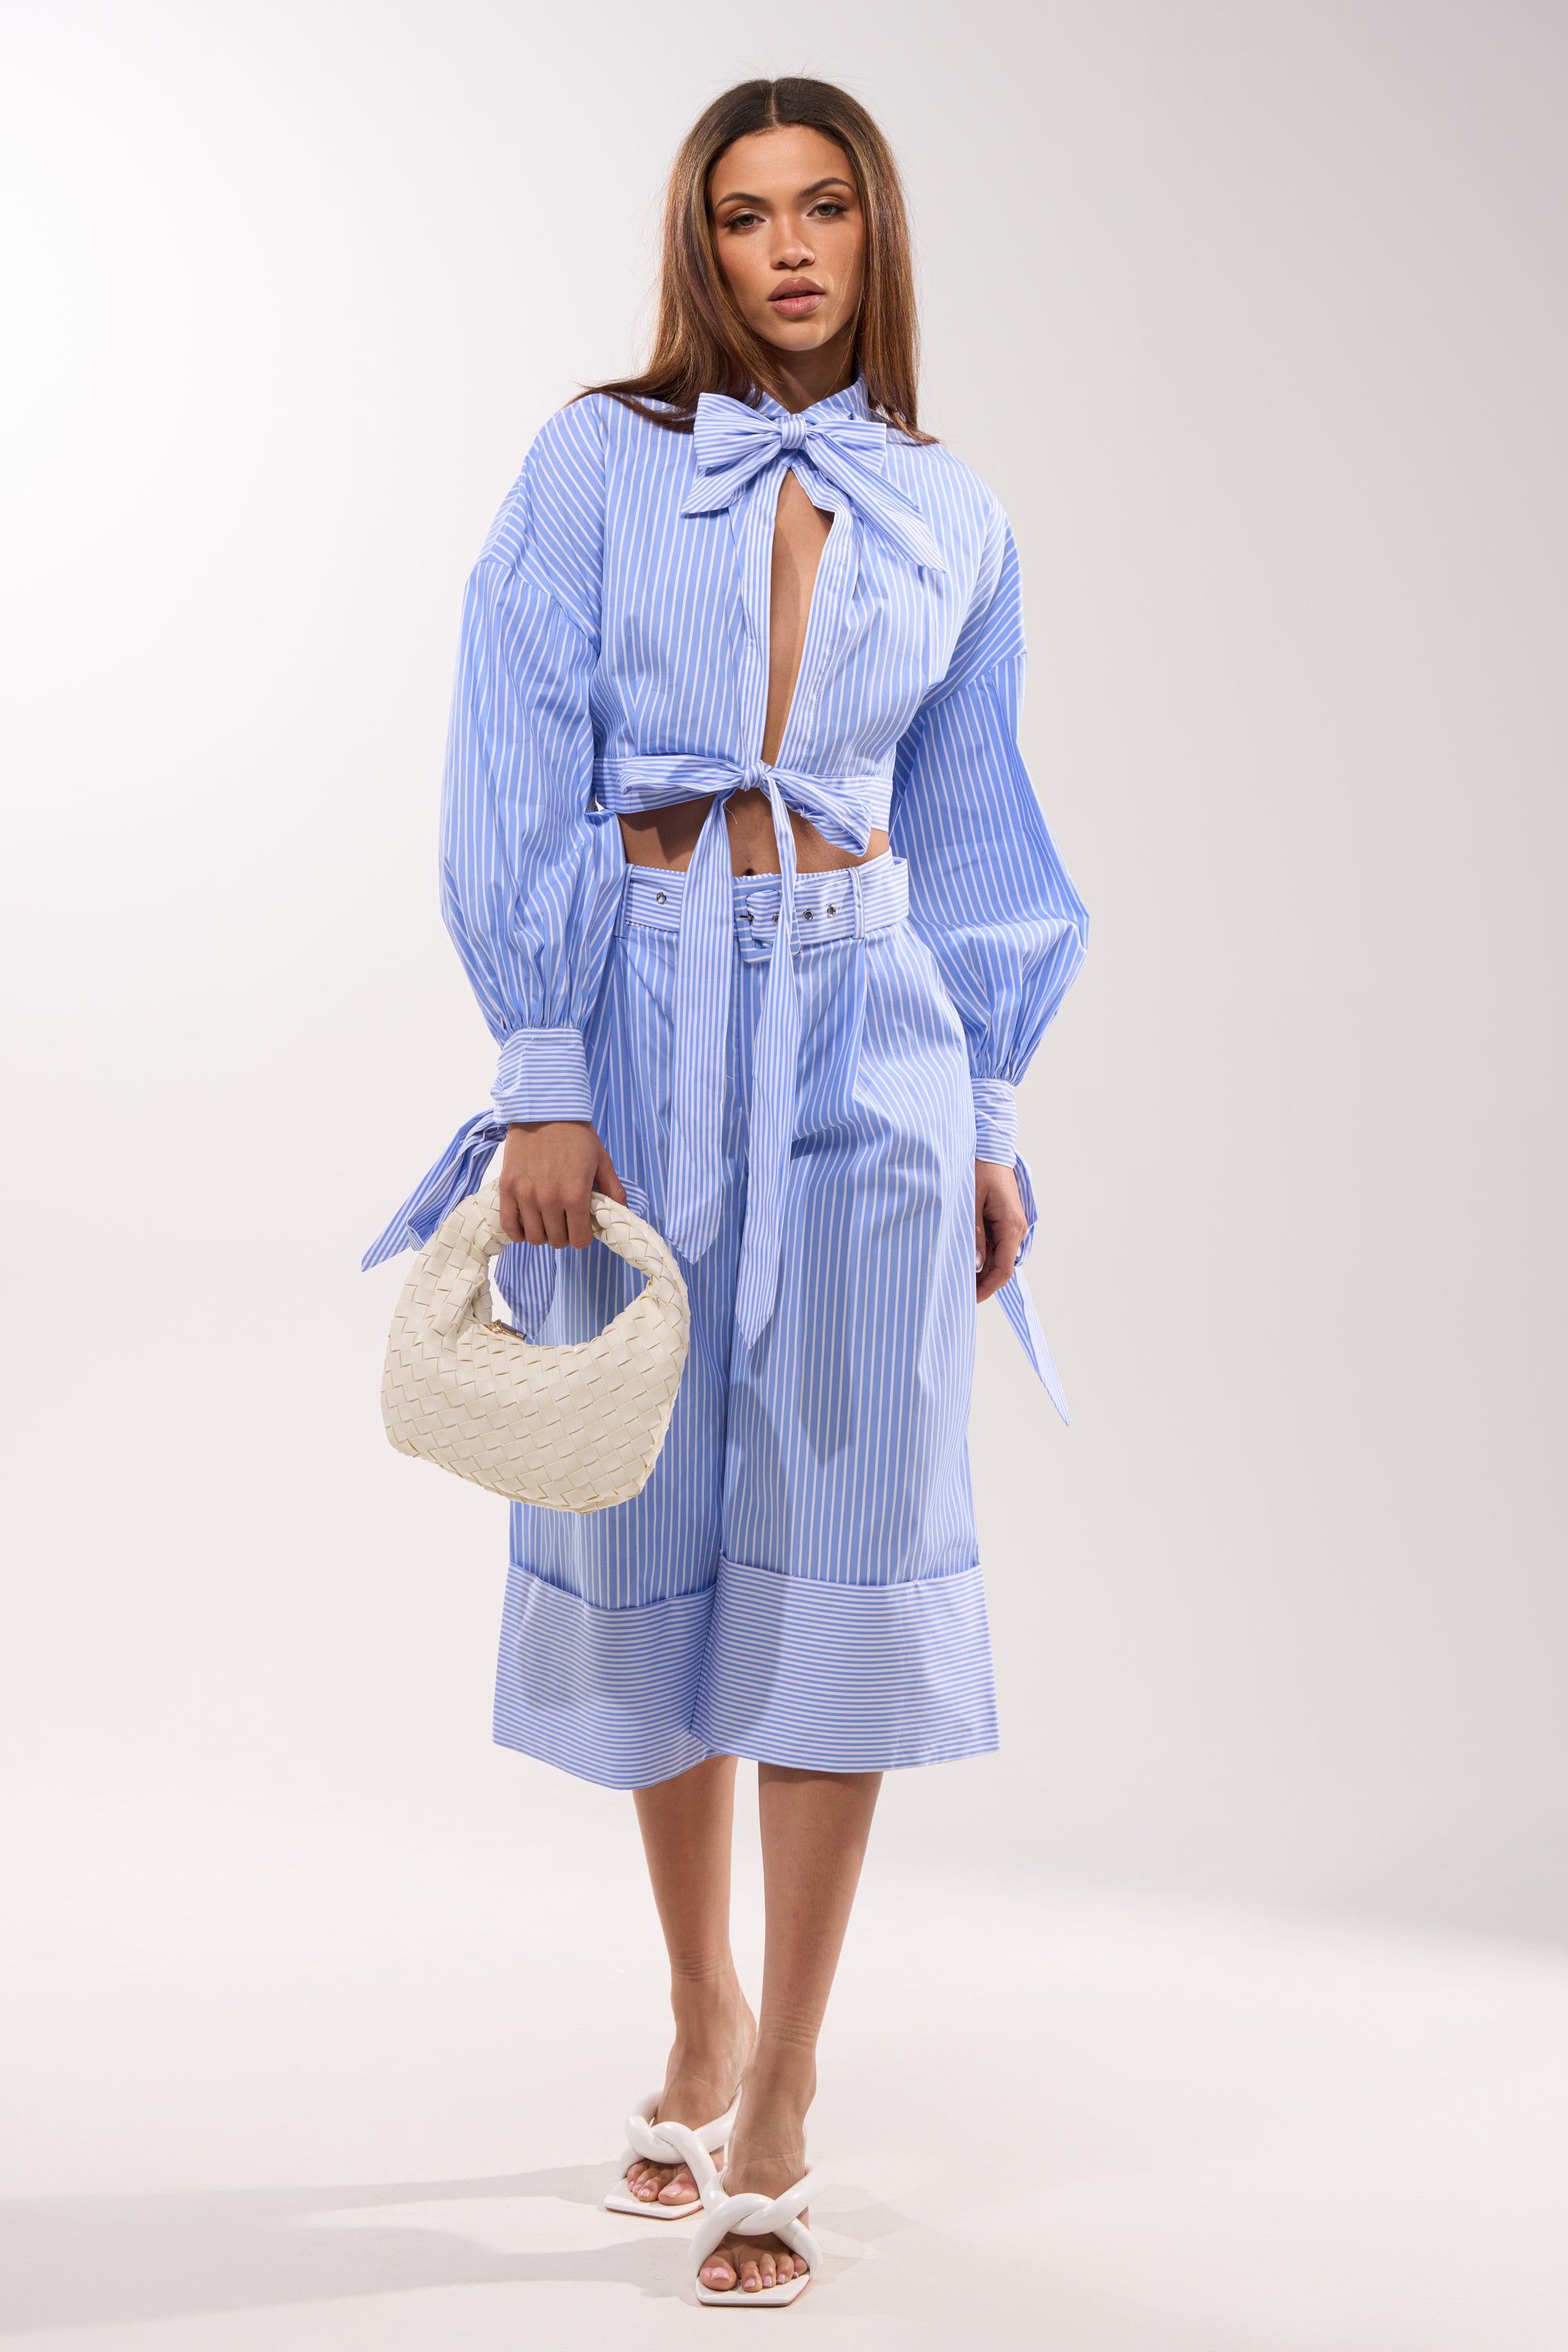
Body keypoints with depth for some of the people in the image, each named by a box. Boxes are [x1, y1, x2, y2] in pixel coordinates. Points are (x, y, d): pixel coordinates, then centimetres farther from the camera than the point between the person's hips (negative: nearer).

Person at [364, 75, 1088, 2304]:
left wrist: (994, 1119, 9)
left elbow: (965, 834, 14)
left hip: (864, 1037, 1)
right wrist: (544, 1083, -12)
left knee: (838, 1542, -5)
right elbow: (525, 787, -4)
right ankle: (701, 2021, 28)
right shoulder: (595, 466, 2)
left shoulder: (951, 518, 10)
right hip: (642, 1027, -1)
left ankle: (775, 2118, 3)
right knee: (655, 1532, 8)